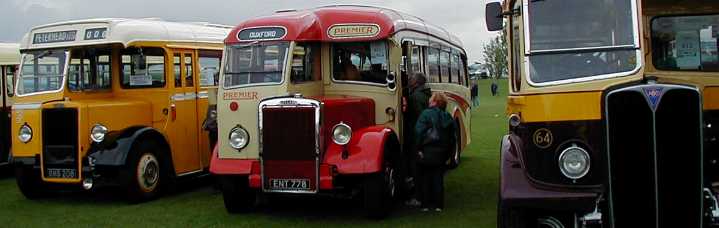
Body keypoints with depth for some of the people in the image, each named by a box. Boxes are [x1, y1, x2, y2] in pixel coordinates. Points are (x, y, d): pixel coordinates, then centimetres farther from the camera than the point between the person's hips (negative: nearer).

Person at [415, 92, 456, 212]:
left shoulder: (426, 114, -10)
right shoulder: (448, 117, 6)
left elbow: (419, 132, -18)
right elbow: (452, 137, 9)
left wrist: (419, 149, -13)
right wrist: (447, 153, 13)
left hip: (427, 152, -4)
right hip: (441, 152, 4)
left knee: (425, 178, 7)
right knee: (438, 178, 12)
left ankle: (425, 204, 10)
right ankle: (438, 205, 13)